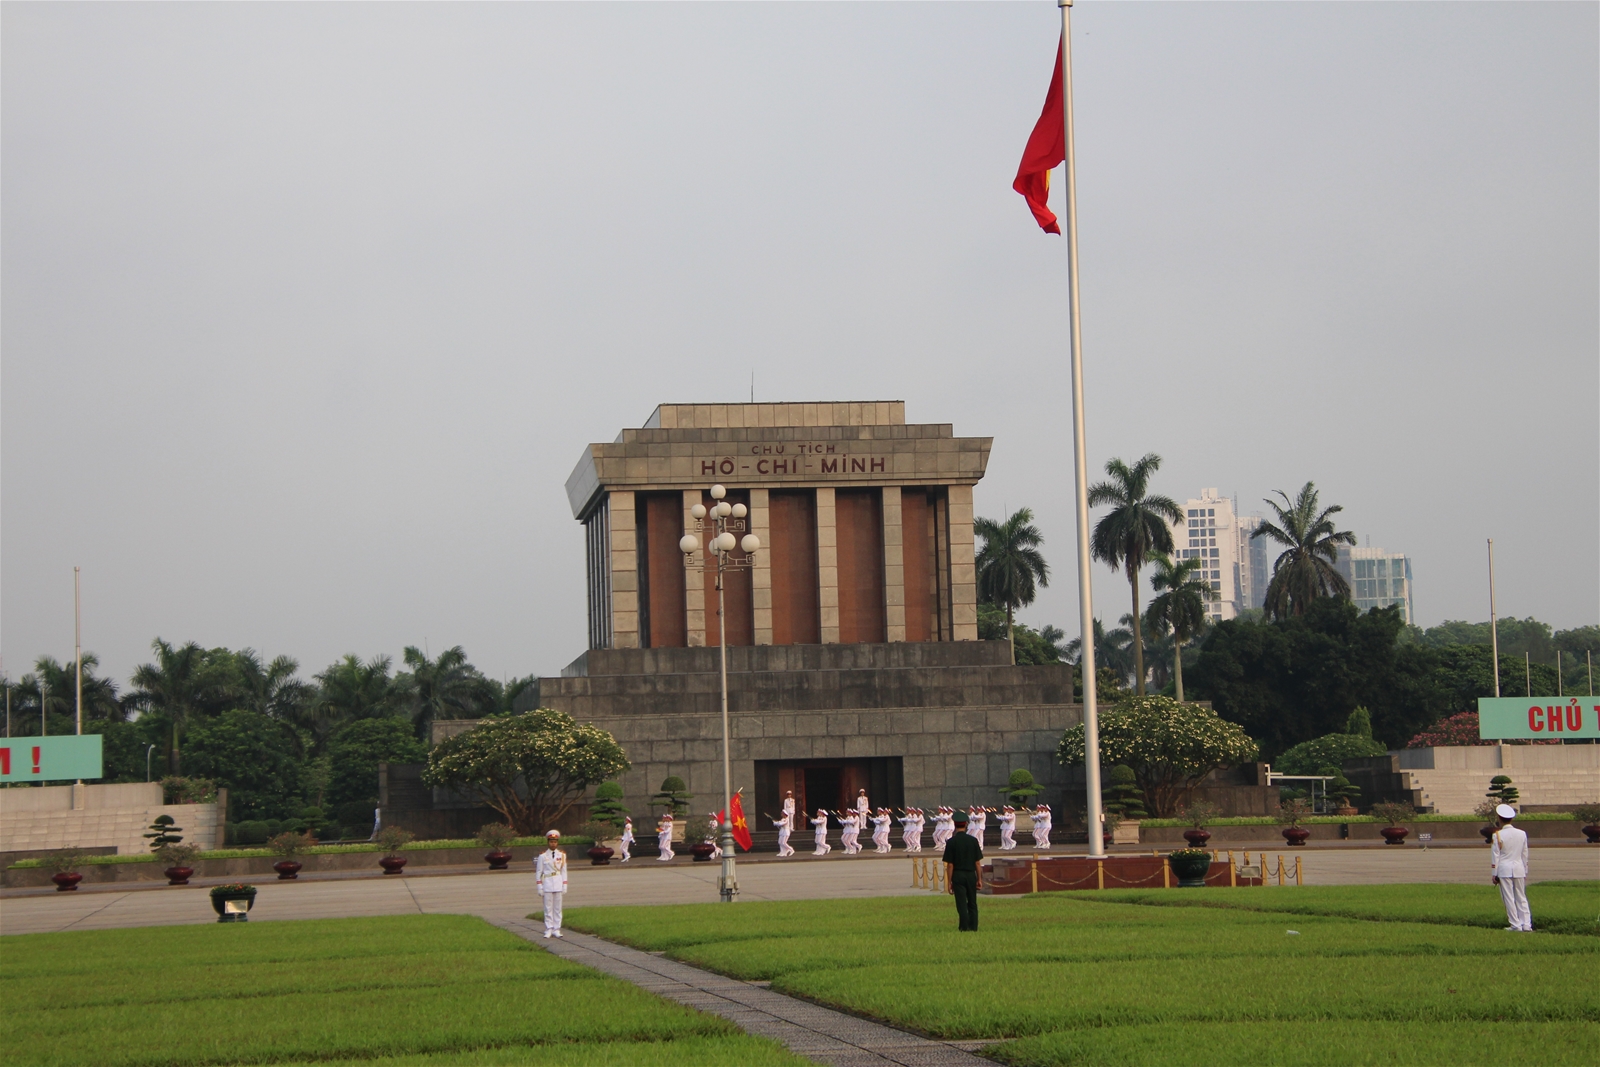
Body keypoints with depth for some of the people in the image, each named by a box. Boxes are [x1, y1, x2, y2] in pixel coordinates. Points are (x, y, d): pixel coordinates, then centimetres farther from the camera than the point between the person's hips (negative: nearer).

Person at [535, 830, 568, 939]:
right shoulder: (543, 855, -1)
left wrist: (565, 886, 5)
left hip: (558, 883, 2)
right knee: (548, 908, -1)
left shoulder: (562, 855, 6)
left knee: (557, 908, 4)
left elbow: (564, 871, 9)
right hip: (547, 882, -2)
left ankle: (556, 930, 7)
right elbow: (538, 871, 1)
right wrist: (539, 886, -4)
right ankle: (548, 930, 3)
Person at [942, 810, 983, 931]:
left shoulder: (952, 841, -9)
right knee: (972, 904, 13)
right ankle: (973, 928, 12)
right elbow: (978, 863, -1)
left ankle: (965, 928, -2)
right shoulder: (973, 840, -3)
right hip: (971, 875, 2)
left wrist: (949, 882, -3)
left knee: (962, 905, 0)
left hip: (958, 876, -2)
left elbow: (950, 865, -8)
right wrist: (979, 879, 6)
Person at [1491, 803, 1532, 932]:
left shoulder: (1498, 835, -8)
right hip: (1519, 869, 4)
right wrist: (1525, 872, 20)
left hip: (1504, 870, -4)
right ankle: (1526, 924, 4)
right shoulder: (1522, 834, 5)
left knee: (1509, 898, 1)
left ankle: (1516, 925, 0)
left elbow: (1495, 856, -7)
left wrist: (1494, 874, -1)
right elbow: (1525, 855, 12)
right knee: (1521, 898, 9)